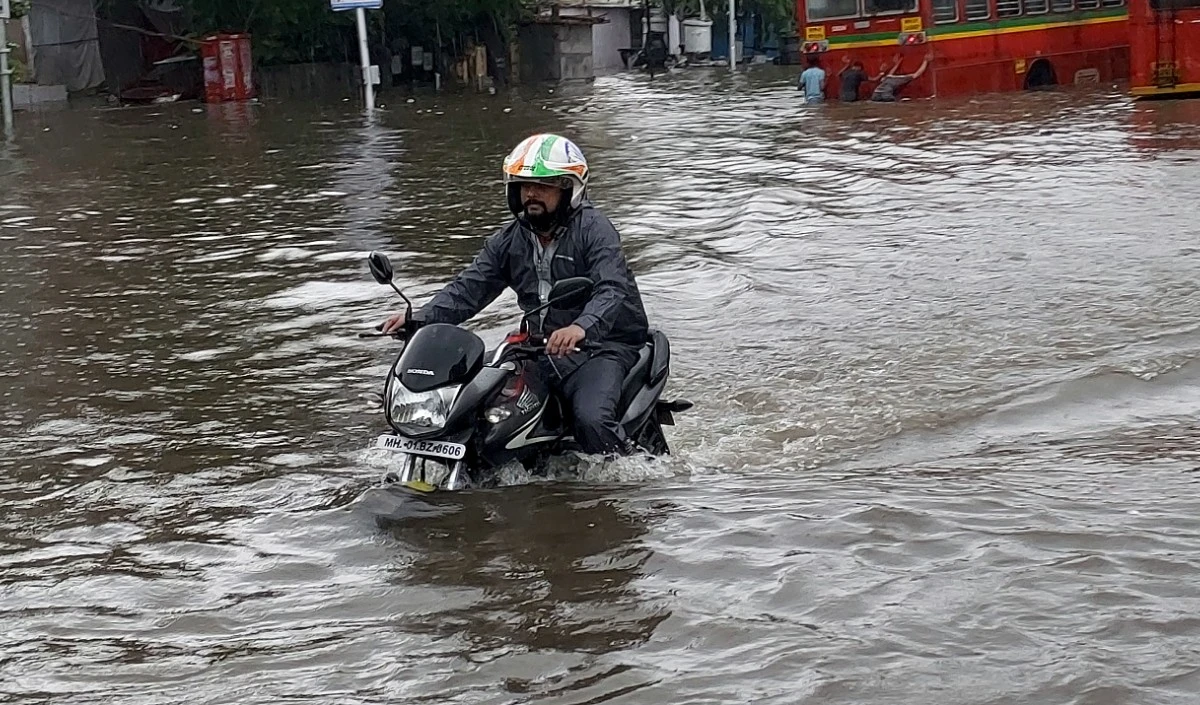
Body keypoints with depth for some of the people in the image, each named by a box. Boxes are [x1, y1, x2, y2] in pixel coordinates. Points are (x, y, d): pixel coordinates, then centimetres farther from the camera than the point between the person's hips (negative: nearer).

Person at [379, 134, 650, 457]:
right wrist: (419, 319, -13)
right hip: (542, 347, 7)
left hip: (601, 346, -6)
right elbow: (468, 288, 5)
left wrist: (581, 327, -45)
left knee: (592, 421, -31)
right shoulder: (510, 240, 10)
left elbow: (613, 290, -24)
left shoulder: (593, 229, -10)